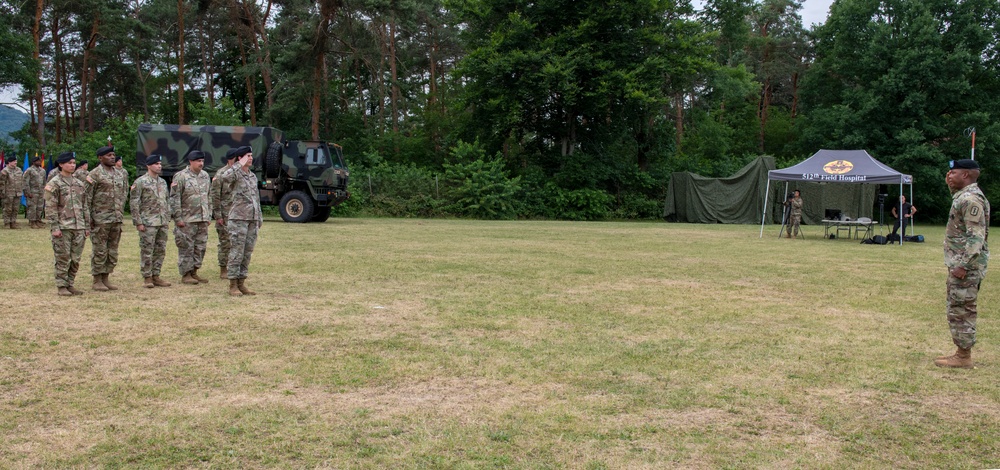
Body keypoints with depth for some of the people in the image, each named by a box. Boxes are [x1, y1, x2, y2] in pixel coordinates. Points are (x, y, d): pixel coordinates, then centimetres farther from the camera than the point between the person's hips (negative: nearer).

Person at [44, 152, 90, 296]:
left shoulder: (80, 184, 14)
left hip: (79, 228, 5)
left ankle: (70, 284, 17)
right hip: (63, 228, -5)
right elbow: (50, 208, -8)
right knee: (63, 259, -1)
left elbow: (85, 207, 16)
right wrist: (55, 227, -15)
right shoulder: (54, 184, -4)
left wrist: (87, 226, 12)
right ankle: (61, 286, 7)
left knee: (75, 260, 7)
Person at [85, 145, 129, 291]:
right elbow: (87, 198, -9)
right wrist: (90, 218, -12)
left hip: (117, 219, 7)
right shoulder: (94, 175, -7)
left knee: (113, 250, 10)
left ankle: (106, 278, 19)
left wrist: (120, 213, 13)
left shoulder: (120, 175, 13)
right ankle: (97, 281, 6)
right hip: (100, 219, -6)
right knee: (99, 251, -1)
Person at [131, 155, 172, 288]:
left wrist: (168, 219, 14)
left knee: (160, 250, 9)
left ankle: (156, 276, 17)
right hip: (148, 223, -7)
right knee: (147, 251, -1)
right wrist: (138, 222, -13)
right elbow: (134, 204, -9)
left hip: (162, 222, 7)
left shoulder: (163, 182, 14)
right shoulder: (140, 182, -7)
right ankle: (147, 278, 6)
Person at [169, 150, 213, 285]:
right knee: (186, 248, -2)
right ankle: (185, 274, 6)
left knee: (200, 247, 8)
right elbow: (174, 199, -10)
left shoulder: (205, 176, 13)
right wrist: (178, 218, -13)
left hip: (203, 219, 6)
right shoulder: (181, 176, -8)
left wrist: (209, 216, 15)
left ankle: (194, 272, 19)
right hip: (187, 220, -6)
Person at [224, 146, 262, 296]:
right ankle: (233, 285, 2)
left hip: (253, 220, 7)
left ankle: (241, 283, 16)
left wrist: (259, 218, 19)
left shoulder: (253, 176, 16)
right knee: (237, 252, -4)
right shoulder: (236, 173, -6)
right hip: (238, 219, -7)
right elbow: (224, 179, -30)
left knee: (247, 253, 9)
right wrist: (240, 165, -25)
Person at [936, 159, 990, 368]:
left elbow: (976, 236, -25)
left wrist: (963, 265, -26)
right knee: (959, 310, 16)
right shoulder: (963, 195, 13)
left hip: (966, 266, -11)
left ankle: (964, 357, 2)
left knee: (961, 311, -5)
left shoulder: (971, 199, -19)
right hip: (960, 263, 11)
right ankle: (962, 352, 23)